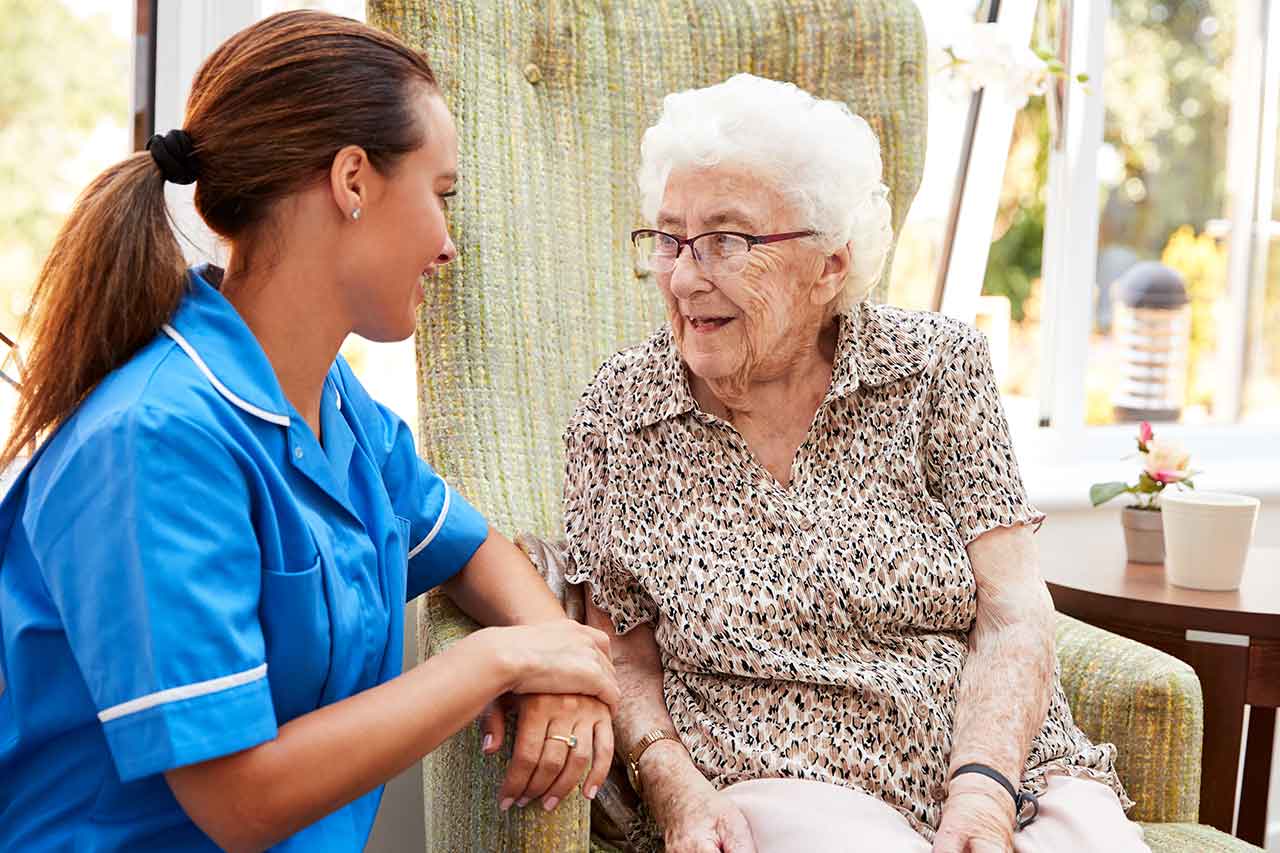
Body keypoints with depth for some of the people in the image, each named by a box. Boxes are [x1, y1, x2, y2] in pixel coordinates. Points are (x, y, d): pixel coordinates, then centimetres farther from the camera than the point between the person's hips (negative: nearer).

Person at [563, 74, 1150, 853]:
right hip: (788, 785, -2)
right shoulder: (618, 417, 2)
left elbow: (1012, 613, -3)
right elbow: (625, 655, 7)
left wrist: (984, 790, -17)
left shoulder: (938, 366, 2)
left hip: (1007, 769, 2)